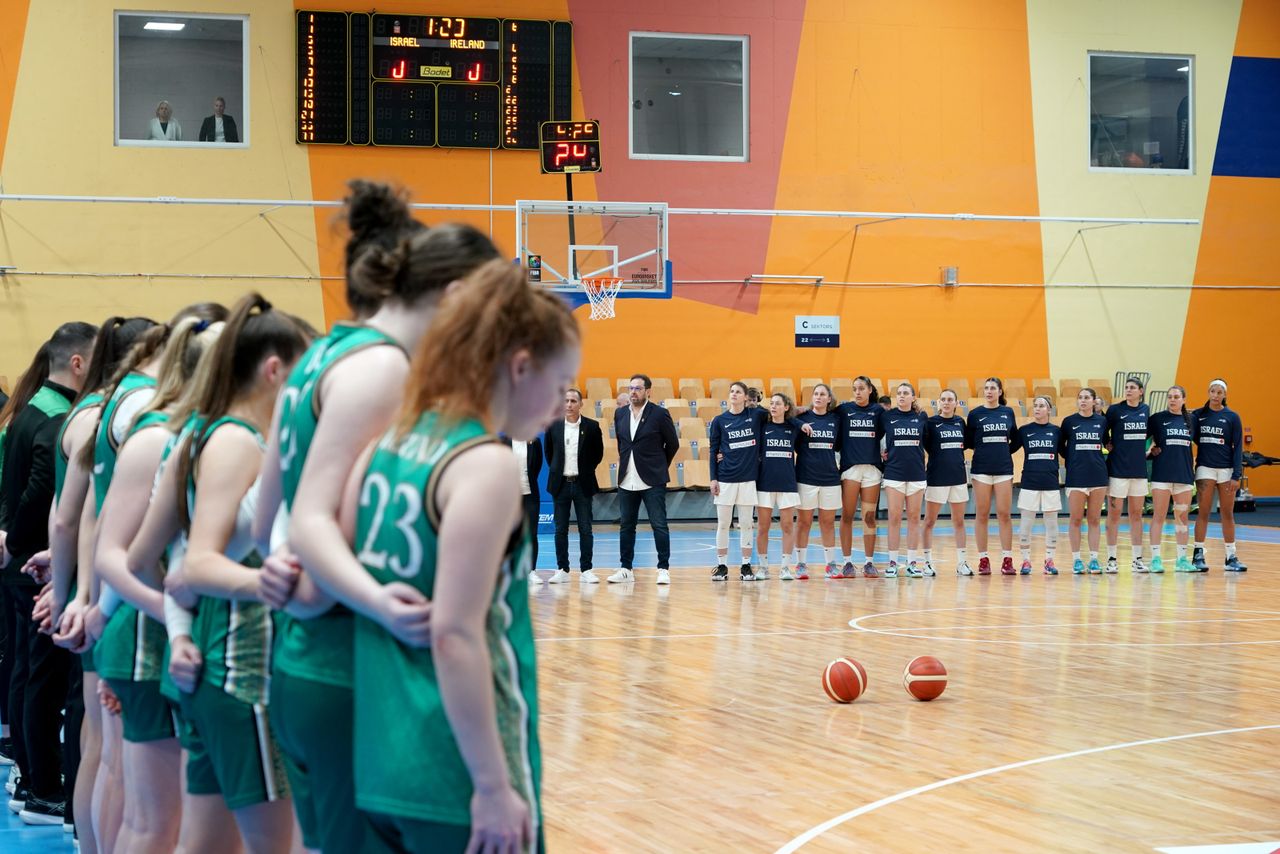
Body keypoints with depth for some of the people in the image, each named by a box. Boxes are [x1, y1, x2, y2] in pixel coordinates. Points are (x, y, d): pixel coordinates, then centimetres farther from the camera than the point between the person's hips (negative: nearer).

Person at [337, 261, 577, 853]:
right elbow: (456, 634, -21)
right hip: (458, 778, -8)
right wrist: (494, 788, -19)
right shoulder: (485, 465, -14)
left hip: (383, 768, 8)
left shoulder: (393, 445, 9)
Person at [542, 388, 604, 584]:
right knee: (561, 529, 4)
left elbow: (598, 453, 8)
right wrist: (556, 470, 9)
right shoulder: (553, 426, 1)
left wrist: (586, 470, 6)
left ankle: (586, 570, 5)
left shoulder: (592, 426, -2)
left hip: (583, 484, -1)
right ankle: (562, 570, 10)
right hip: (560, 484, 1)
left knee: (585, 529, 0)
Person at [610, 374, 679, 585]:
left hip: (652, 481, -5)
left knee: (659, 525, -4)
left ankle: (663, 569, 0)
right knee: (626, 526, 9)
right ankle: (626, 569, 16)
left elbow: (673, 444, 3)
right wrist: (624, 461, 15)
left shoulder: (659, 414, -6)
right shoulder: (620, 414, 8)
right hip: (627, 480, 5)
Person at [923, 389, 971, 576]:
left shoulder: (960, 422, 8)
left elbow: (966, 444, 17)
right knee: (930, 521, 1)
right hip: (936, 478, -4)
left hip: (958, 477, 4)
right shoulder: (931, 423, -3)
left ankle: (962, 562, 12)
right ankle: (928, 562, 6)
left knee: (959, 521, 8)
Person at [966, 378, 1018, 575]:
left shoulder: (1008, 412, 7)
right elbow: (968, 441, 6)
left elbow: (1015, 438, 16)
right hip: (982, 468, -1)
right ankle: (983, 559, 6)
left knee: (1004, 514, -1)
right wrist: (985, 448, -2)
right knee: (982, 514, 1)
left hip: (1004, 468, 1)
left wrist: (1005, 451, 5)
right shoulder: (975, 414, 2)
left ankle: (1007, 559, 2)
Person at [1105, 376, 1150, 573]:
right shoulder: (1115, 409, -5)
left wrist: (1146, 451, 8)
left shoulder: (1145, 410, 7)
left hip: (1139, 468, 4)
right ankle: (1111, 558, 4)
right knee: (1115, 513, -1)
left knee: (1136, 514, 8)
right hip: (1118, 468, -4)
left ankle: (1137, 559, 12)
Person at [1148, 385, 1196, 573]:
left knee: (1182, 517, 6)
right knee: (1159, 516, -4)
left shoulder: (1190, 420, 10)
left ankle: (1182, 559, 11)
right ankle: (1155, 558, -2)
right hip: (1162, 473, -4)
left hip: (1184, 473, 4)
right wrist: (1151, 448, -7)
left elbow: (1192, 442, 20)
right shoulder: (1158, 418, 0)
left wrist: (1192, 465, 10)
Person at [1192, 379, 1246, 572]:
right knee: (1203, 512, -1)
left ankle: (1231, 557, 10)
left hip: (1226, 469, 0)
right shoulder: (1198, 415, 4)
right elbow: (1194, 439, 9)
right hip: (1205, 468, 0)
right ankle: (1198, 555, 3)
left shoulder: (1232, 417, 1)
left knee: (1228, 514, 5)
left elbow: (1238, 447, 0)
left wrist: (1237, 476, -6)